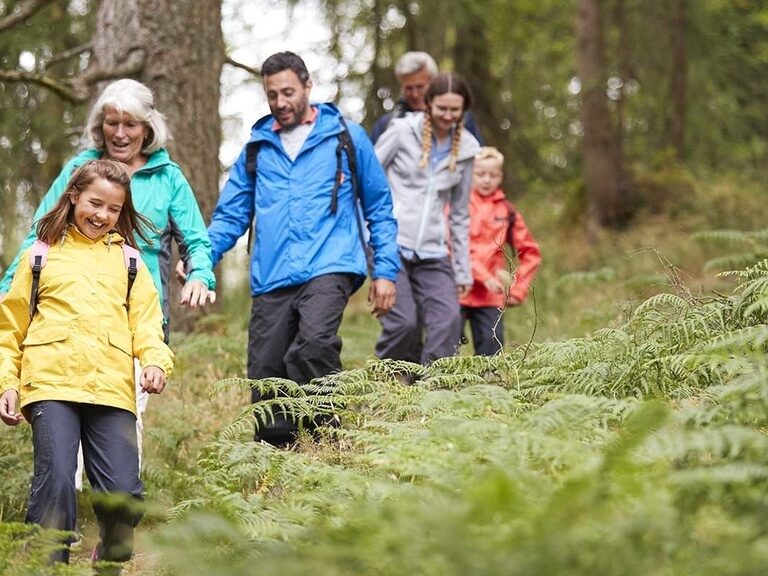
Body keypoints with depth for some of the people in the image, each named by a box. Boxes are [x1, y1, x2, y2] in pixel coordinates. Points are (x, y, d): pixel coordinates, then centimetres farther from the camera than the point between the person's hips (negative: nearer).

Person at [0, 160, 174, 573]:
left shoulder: (128, 260, 23)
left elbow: (146, 321, 13)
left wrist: (156, 360, -7)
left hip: (113, 387, 1)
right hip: (51, 384, -1)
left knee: (123, 493, -6)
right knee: (56, 481, -16)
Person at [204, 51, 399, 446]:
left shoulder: (346, 138, 9)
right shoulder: (256, 148, 16)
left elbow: (379, 210, 13)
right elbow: (231, 215, 16)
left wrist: (385, 272, 5)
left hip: (329, 268, -4)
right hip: (271, 279, 4)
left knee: (314, 344, -30)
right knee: (265, 374, 0)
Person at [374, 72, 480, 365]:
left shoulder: (465, 149, 11)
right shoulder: (402, 132, 0)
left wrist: (463, 271, 15)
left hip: (432, 253, 4)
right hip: (390, 245, -4)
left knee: (448, 320, -15)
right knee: (403, 322, -17)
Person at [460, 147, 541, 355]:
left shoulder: (507, 211, 11)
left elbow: (531, 253, 16)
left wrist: (518, 289, 7)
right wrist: (485, 277, -16)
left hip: (491, 297, 3)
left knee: (491, 352, -1)